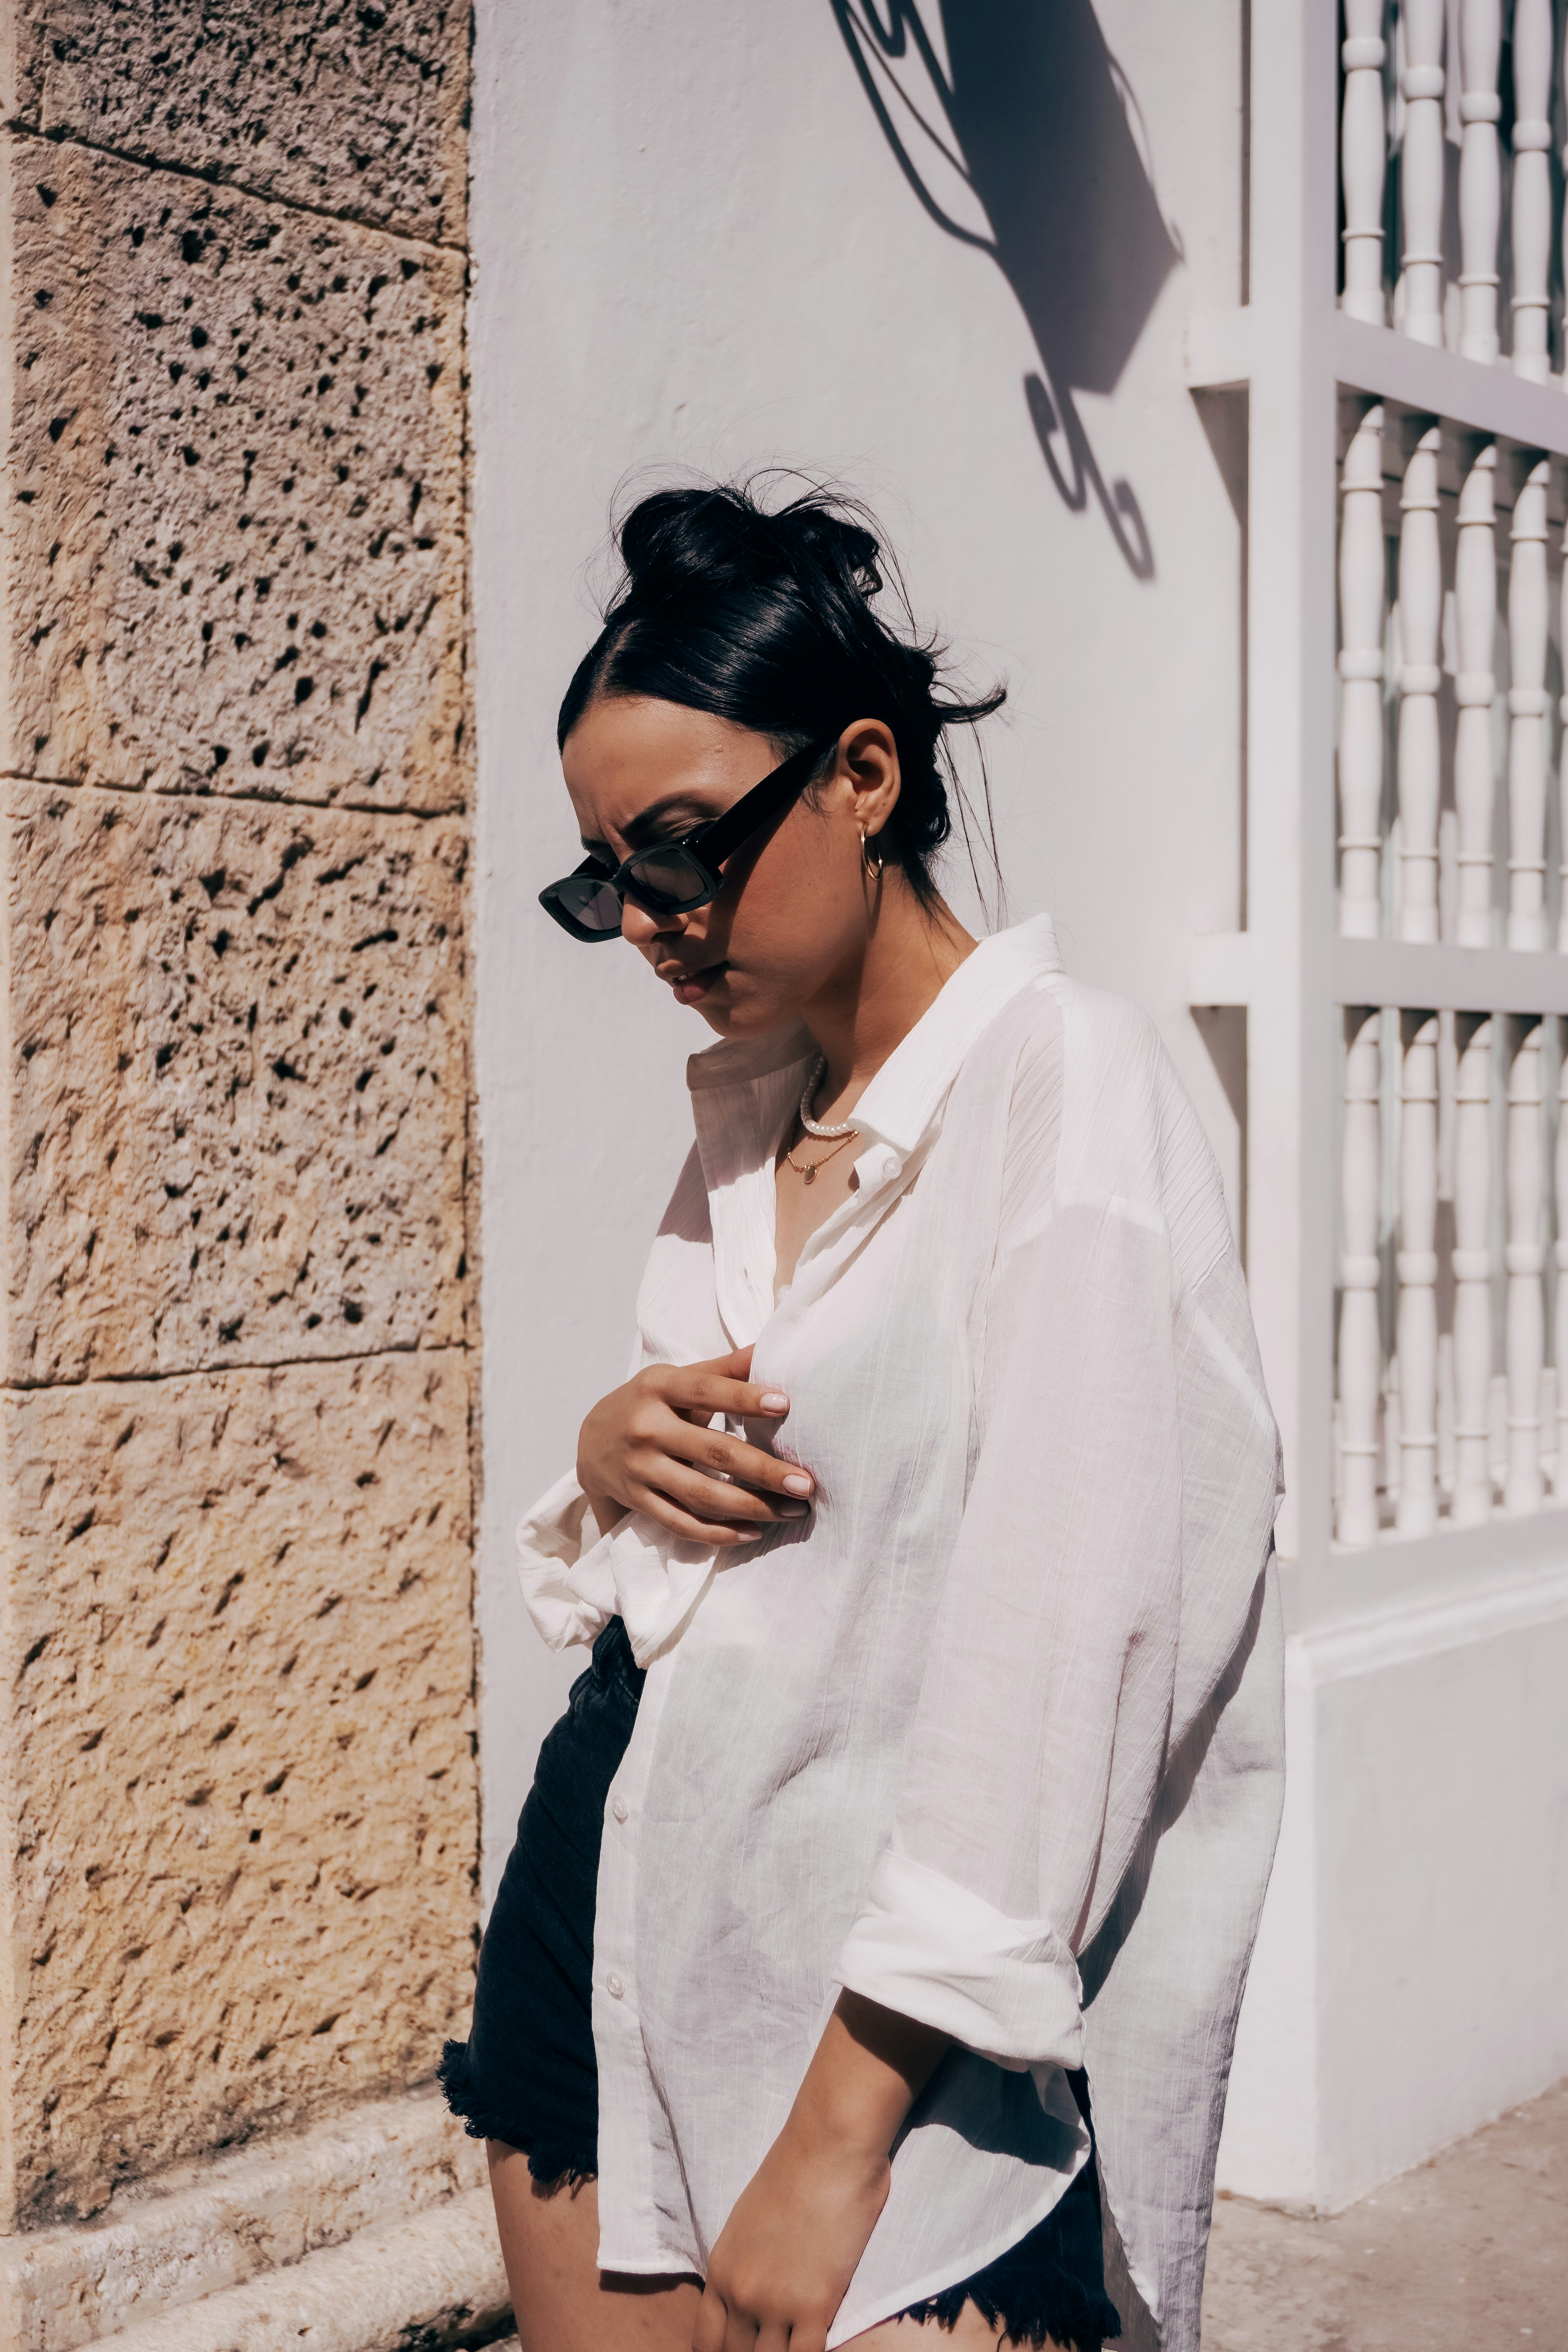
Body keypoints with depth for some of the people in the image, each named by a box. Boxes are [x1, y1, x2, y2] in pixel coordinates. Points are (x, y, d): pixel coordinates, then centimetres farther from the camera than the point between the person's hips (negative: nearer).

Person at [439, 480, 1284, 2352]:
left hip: (915, 2046, -6)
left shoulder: (1065, 1082, -12)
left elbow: (1057, 1643, -19)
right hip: (609, 1912, 7)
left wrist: (842, 2133, -19)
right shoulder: (737, 1109, 11)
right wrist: (609, 1456, -4)